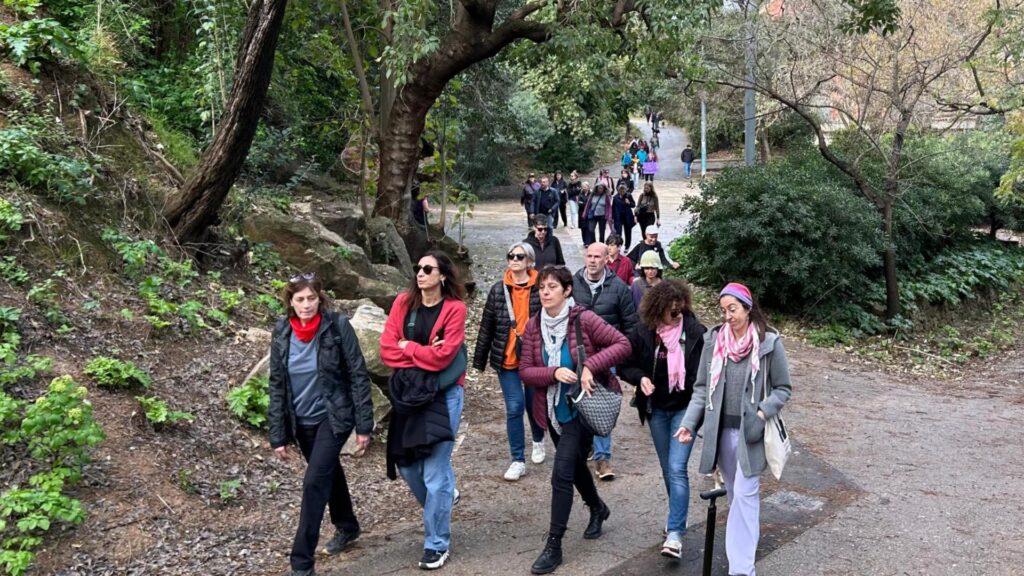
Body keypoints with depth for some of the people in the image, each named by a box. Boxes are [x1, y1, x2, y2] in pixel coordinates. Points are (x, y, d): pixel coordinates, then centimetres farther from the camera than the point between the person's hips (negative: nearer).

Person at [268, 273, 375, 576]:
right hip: (301, 422, 4)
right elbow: (276, 385, 0)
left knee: (314, 483, -10)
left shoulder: (338, 326, -16)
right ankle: (347, 527, 46)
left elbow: (358, 376, -11)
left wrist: (364, 425, -12)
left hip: (333, 417, -4)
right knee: (329, 473, 22)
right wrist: (277, 435, -2)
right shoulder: (282, 332, -6)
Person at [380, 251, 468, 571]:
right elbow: (387, 349, -2)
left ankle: (437, 544, 14)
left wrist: (407, 347, -5)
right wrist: (422, 354, -13)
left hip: (443, 395, -5)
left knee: (434, 472, -2)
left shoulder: (454, 308, -9)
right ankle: (441, 501, 44)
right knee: (407, 465, 13)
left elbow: (442, 356, -17)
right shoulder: (403, 302, 4)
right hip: (408, 393, 5)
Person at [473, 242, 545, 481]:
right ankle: (518, 460, 9)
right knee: (514, 408, -1)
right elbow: (487, 326, 3)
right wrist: (480, 359, 4)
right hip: (506, 360, 1)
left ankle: (538, 441, 43)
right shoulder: (498, 290, -1)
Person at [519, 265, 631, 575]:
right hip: (553, 409, 5)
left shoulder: (584, 319, -15)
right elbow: (525, 371, -5)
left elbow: (622, 344, -14)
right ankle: (598, 509, 51)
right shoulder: (533, 326, -3)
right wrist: (554, 373, -23)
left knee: (561, 473, -11)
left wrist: (590, 366, -25)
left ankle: (554, 545, 0)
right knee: (575, 465, 23)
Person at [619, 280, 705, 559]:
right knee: (667, 469, 16)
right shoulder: (643, 332, -7)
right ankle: (678, 517, 34)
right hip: (656, 409, 3)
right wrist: (640, 378, -17)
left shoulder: (694, 330, -13)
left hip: (685, 408, -3)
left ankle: (675, 533, -7)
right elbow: (626, 365, 4)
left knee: (677, 468, -11)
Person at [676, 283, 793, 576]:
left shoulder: (769, 343, -9)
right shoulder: (713, 340, 0)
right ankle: (749, 538, 38)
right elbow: (702, 388, 5)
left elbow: (783, 388, -1)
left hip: (752, 432, -4)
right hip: (722, 431, 4)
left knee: (744, 495, -8)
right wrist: (689, 423, -6)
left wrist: (763, 412, -17)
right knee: (735, 494, 17)